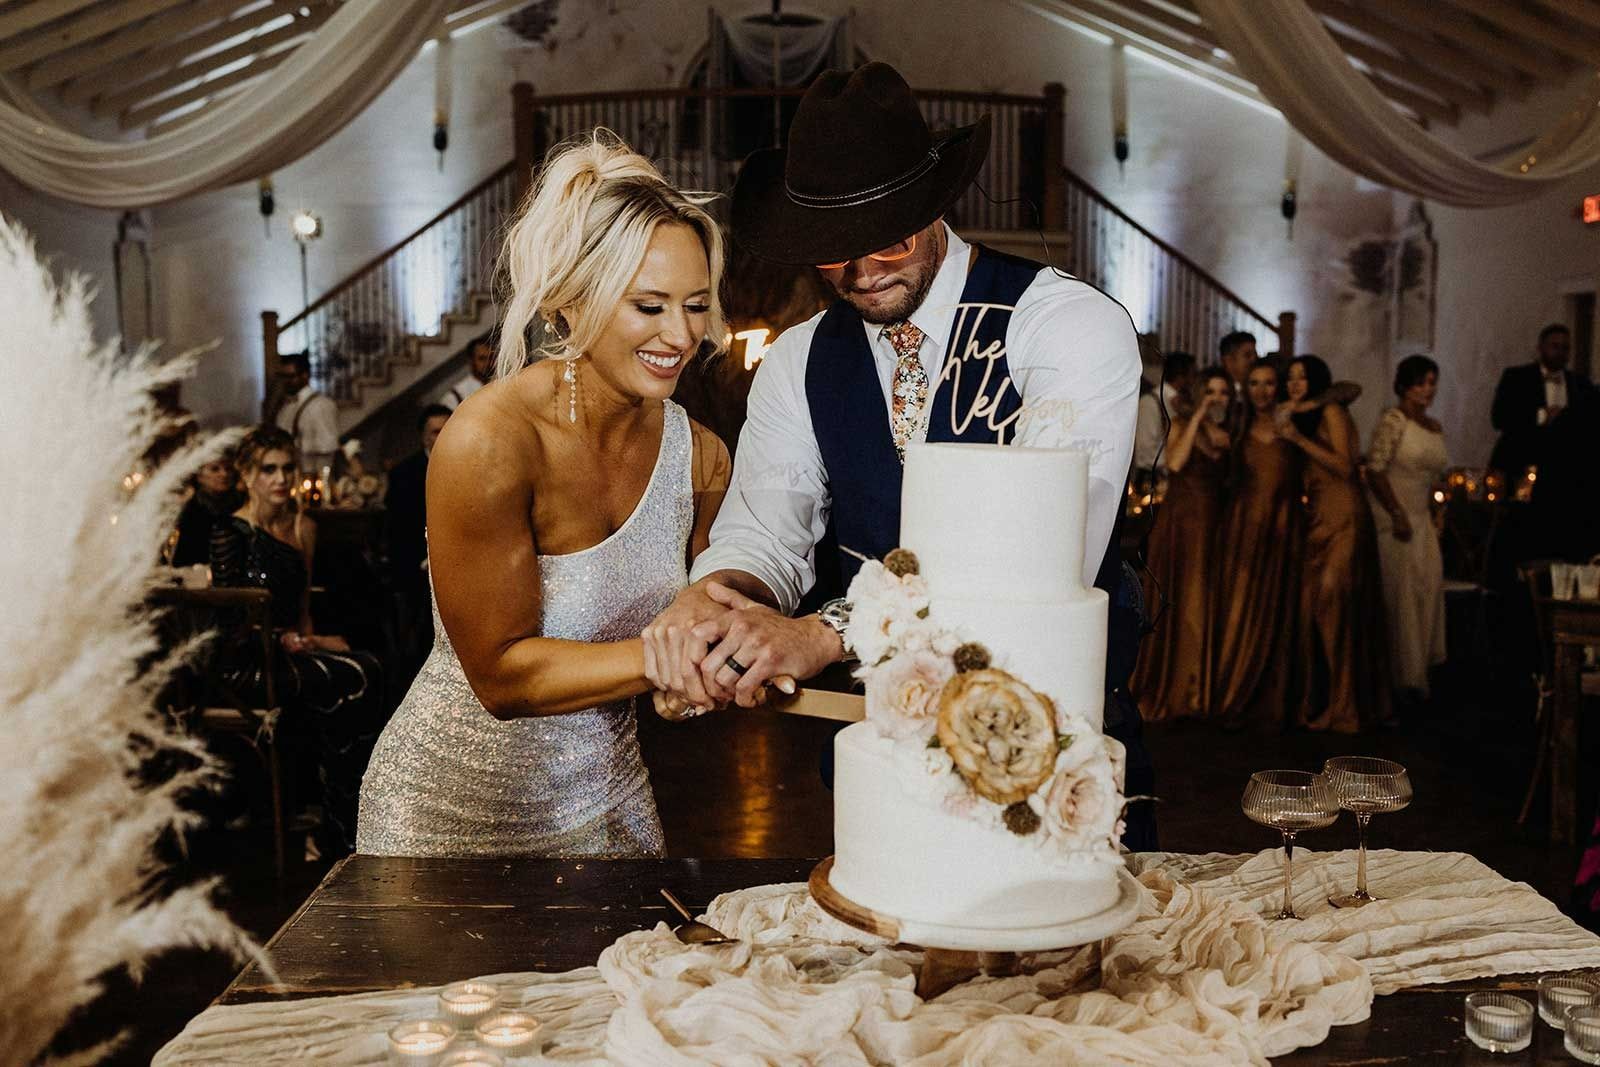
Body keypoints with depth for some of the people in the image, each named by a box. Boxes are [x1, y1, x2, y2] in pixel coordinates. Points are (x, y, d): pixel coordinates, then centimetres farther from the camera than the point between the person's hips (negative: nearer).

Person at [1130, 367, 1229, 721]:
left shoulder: (1228, 435, 11)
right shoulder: (1181, 424, 1)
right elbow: (1174, 462, -18)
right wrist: (1197, 419, -16)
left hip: (1212, 525, 4)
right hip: (1179, 522, -4)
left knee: (1204, 605, 5)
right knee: (1175, 604, 1)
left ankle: (1196, 692, 14)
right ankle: (1166, 690, 10)